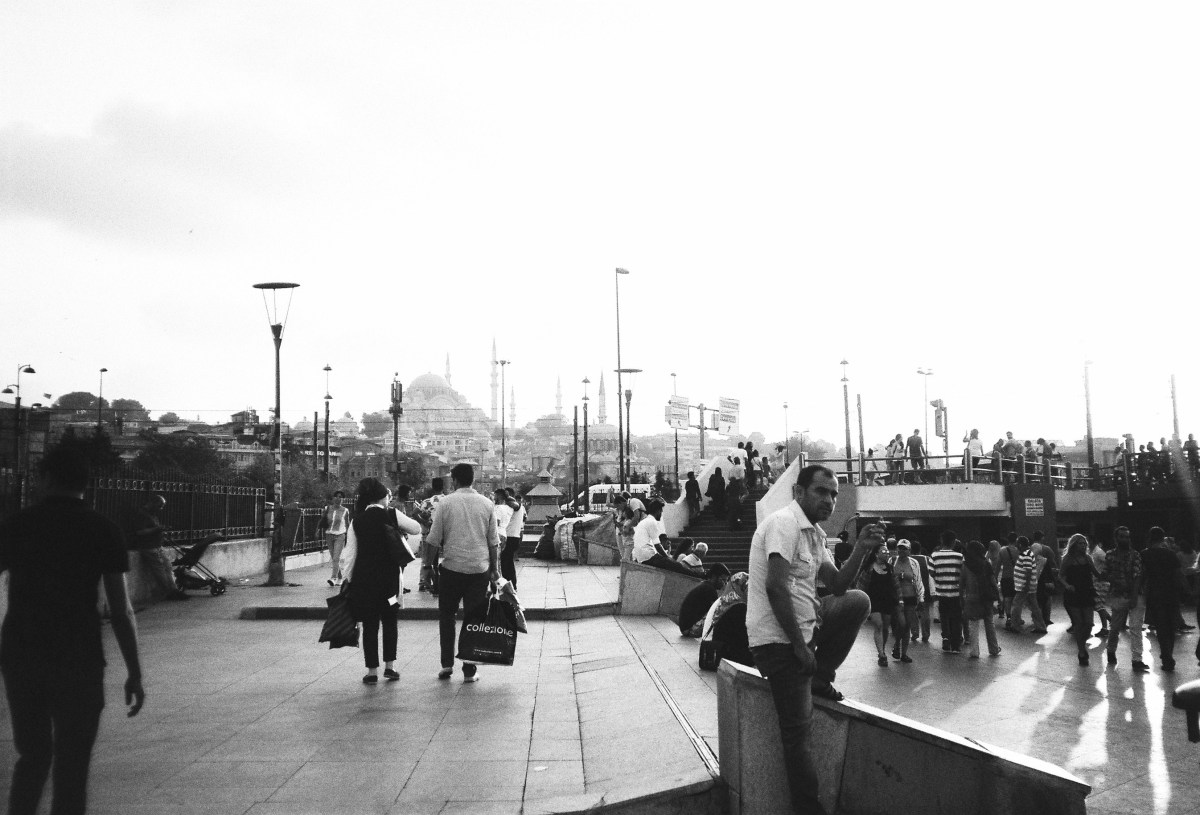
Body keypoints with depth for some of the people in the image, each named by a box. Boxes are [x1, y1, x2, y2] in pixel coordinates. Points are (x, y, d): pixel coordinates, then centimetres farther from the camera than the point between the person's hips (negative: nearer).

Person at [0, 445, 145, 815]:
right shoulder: (103, 531, -4)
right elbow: (120, 610, -6)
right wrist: (134, 673, -1)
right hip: (78, 662, -3)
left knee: (31, 758, 20)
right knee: (71, 770, 7)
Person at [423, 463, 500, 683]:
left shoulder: (446, 503, -4)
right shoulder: (486, 504, 2)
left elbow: (434, 539, -2)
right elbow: (494, 541, 6)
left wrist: (440, 551, 18)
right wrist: (494, 568, 14)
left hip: (452, 566, -1)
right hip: (479, 568, 1)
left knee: (446, 615, 14)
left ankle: (447, 664, 11)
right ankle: (470, 670, 7)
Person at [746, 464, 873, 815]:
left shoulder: (814, 532, 12)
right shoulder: (784, 523, -17)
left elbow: (837, 586, 12)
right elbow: (776, 587, -26)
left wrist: (861, 549, -1)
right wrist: (799, 645, -22)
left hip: (805, 624, 9)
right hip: (778, 638, -9)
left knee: (858, 601, 6)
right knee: (798, 733, -4)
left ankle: (819, 679, 10)